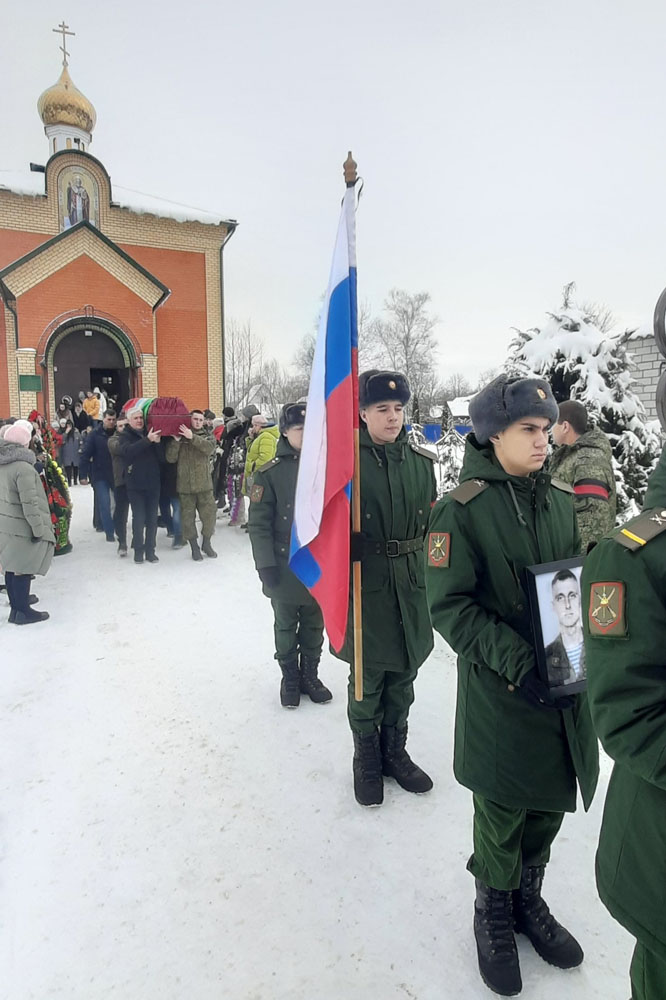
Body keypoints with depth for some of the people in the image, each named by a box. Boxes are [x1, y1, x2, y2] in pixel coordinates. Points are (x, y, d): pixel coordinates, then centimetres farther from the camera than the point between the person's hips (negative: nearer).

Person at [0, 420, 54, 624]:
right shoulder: (23, 467, -22)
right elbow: (29, 503, -24)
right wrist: (38, 528, -18)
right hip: (21, 526, -9)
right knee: (22, 568, 1)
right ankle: (21, 611, 9)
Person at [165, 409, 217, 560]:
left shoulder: (207, 435, 8)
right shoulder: (179, 435, 5)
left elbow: (209, 448, -15)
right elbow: (171, 458, -4)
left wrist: (192, 437, -24)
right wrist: (175, 440, -16)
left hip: (204, 484, 1)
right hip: (185, 485, -1)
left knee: (209, 514, 5)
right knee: (188, 517, 3)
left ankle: (206, 543, 25)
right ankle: (194, 547, 19)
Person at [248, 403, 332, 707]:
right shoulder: (270, 473, -9)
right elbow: (259, 522, -9)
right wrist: (265, 564, -14)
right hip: (285, 567, -3)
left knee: (314, 626, 16)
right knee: (286, 627, 13)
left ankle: (310, 675, 34)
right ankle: (290, 678, 31)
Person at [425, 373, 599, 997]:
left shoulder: (561, 500, 4)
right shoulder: (462, 509, -13)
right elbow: (450, 606, -15)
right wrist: (517, 663, -21)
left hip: (566, 690, 5)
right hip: (500, 694, -5)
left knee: (550, 804, 19)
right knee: (502, 811, 12)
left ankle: (528, 899, 46)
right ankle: (494, 914, 40)